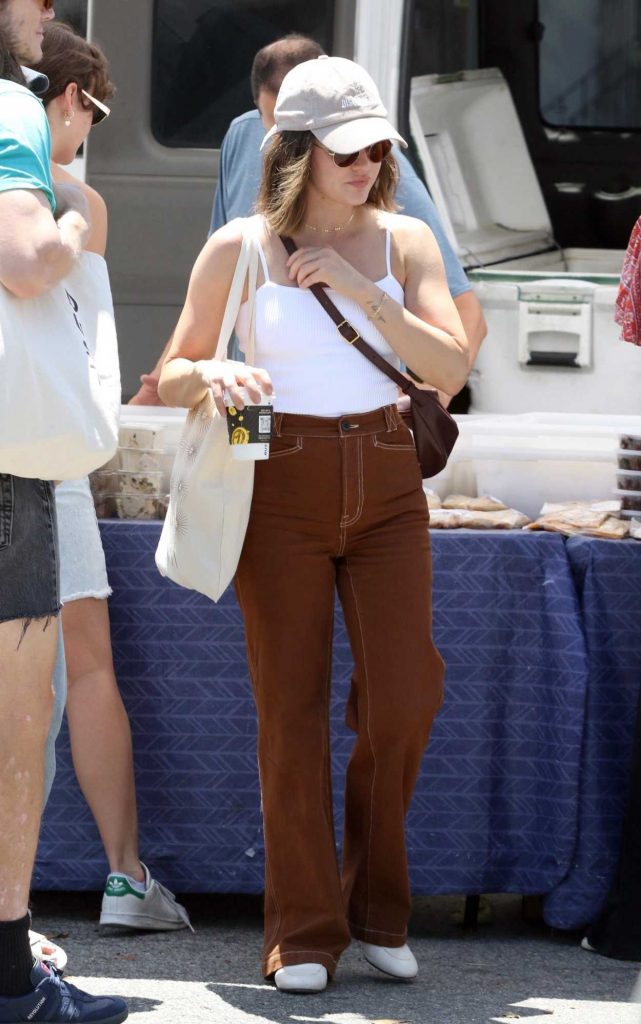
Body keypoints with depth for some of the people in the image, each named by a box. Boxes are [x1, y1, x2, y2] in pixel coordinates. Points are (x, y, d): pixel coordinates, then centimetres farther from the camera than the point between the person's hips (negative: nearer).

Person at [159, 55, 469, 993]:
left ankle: (377, 902, 11)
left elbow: (451, 368, -4)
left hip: (386, 484, 2)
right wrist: (212, 375, -18)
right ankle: (305, 930, 4)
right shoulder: (238, 249, 0)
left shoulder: (404, 242, 5)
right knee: (292, 707, -4)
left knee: (405, 694, -8)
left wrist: (362, 293, -14)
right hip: (282, 486, -2)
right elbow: (171, 378, 5)